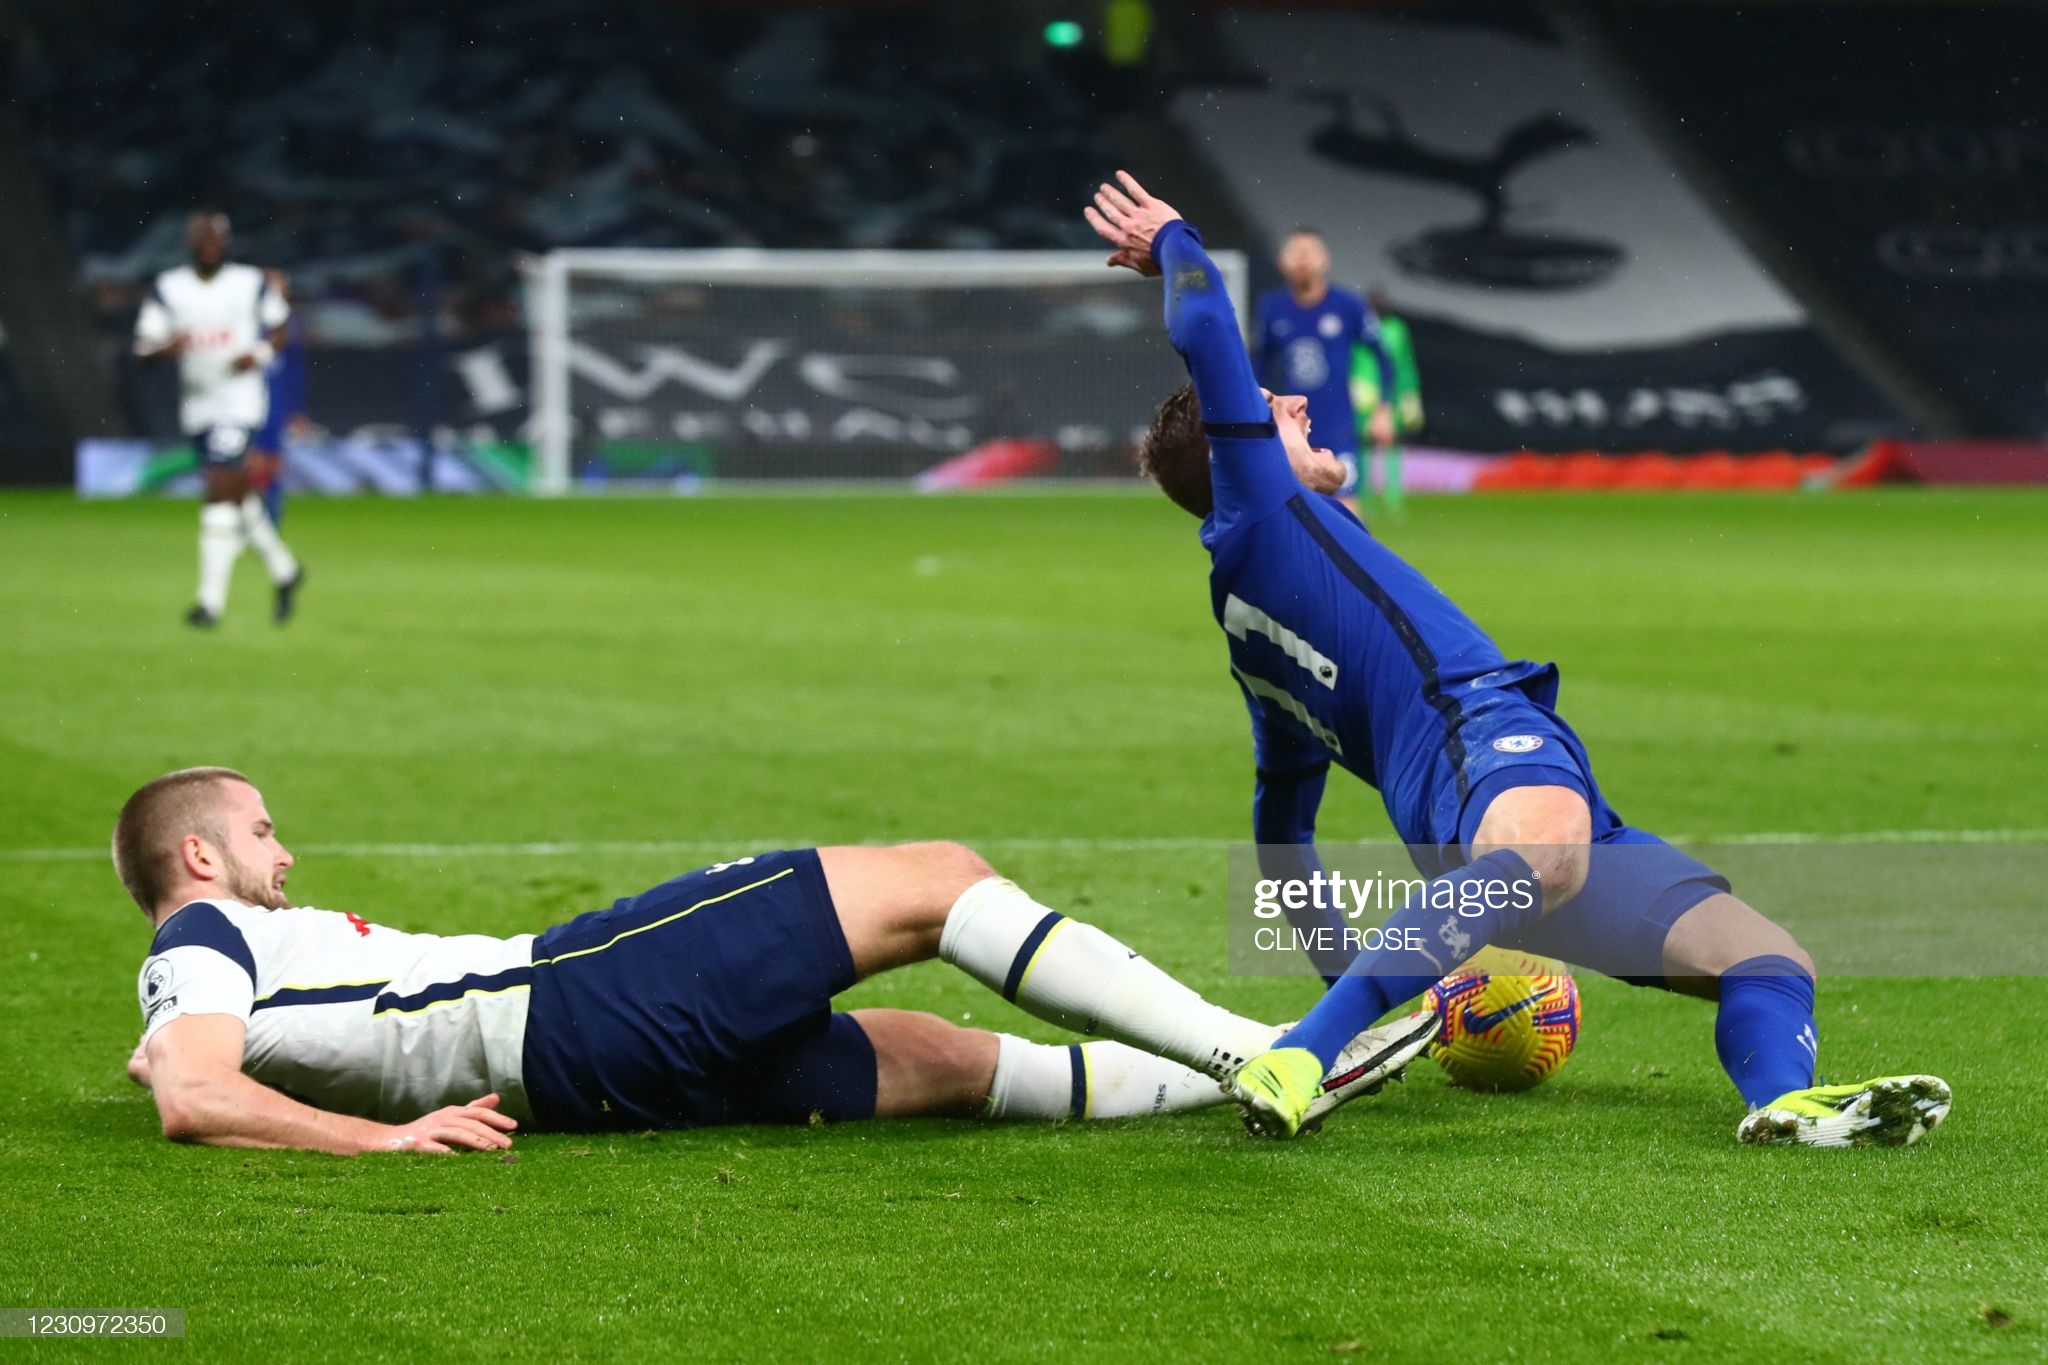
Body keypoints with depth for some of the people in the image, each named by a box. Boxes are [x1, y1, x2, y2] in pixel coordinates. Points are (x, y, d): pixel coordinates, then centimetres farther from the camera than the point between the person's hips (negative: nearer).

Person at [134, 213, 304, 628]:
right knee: (237, 495, 14)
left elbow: (279, 325, 11)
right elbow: (143, 345, -2)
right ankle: (284, 570, 35)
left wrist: (259, 353, -9)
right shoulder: (168, 289, 2)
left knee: (222, 492, -15)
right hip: (197, 404, 4)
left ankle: (211, 600, -14)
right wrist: (165, 347, -25)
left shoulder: (251, 283, -2)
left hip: (239, 402, -4)